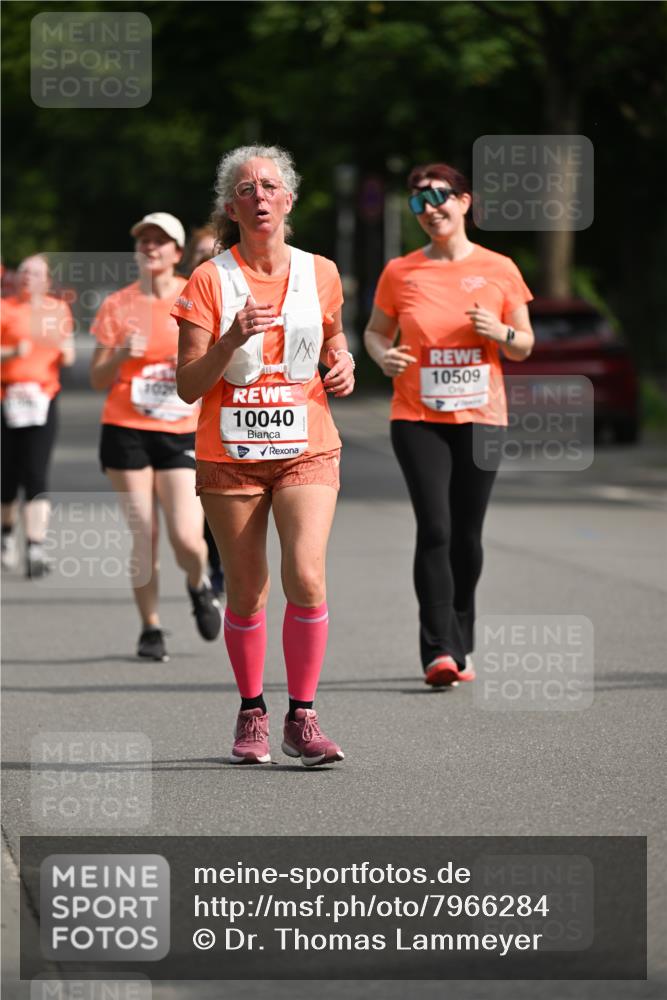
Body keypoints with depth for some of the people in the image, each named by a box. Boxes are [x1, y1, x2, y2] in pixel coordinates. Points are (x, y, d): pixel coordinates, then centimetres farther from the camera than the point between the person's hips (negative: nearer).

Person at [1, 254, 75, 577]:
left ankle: (35, 549, -15)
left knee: (36, 475, -11)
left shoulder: (57, 310, 10)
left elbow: (67, 360, 17)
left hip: (42, 401, 1)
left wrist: (65, 350, -4)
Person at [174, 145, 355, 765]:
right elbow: (188, 386, -7)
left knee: (307, 578, -16)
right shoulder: (209, 281, -4)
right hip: (230, 453, -1)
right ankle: (251, 714, 22)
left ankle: (301, 718, -6)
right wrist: (230, 342, -23)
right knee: (246, 592, 4)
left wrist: (343, 365, 2)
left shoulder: (320, 274, 4)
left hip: (307, 451, 1)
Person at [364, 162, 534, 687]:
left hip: (481, 417, 1)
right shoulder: (400, 273, 2)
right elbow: (375, 331, 14)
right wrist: (383, 355, -8)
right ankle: (439, 652, -15)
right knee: (434, 530, -14)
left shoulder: (499, 270, 3)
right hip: (418, 418, -1)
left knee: (467, 536, 6)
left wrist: (500, 333, -12)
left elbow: (524, 346, 9)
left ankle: (461, 649, 20)